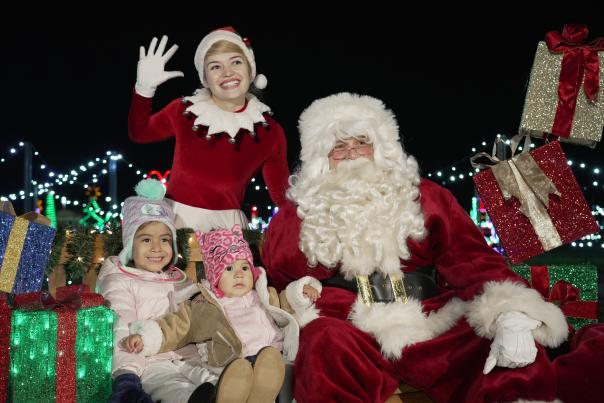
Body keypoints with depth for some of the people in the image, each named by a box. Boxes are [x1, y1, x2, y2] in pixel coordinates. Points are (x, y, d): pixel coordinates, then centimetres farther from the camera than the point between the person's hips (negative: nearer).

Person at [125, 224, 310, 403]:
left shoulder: (263, 296, 27)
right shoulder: (204, 306, 16)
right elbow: (177, 327, 10)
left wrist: (301, 291, 17)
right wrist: (146, 336, -4)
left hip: (268, 352, 3)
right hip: (235, 360, -2)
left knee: (270, 356, -33)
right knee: (240, 369, -37)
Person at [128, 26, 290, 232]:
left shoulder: (270, 132, -7)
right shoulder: (183, 111, -4)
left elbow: (283, 197, 0)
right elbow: (138, 133, 14)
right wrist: (144, 88, 1)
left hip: (224, 225, -1)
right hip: (174, 218, 2)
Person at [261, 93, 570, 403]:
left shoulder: (422, 196, 14)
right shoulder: (298, 214, 14)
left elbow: (470, 257, 2)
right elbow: (275, 281, 12)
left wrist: (512, 316, -16)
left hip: (429, 326, 0)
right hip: (351, 333, 1)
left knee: (521, 360, -26)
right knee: (325, 344, -35)